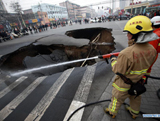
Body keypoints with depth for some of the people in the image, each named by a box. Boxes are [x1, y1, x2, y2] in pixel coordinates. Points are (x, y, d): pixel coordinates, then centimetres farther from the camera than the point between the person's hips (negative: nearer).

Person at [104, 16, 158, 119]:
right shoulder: (152, 50, -12)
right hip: (138, 83, 7)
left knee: (117, 99, 20)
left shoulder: (127, 53, -38)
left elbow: (117, 71, -27)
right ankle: (134, 113, 60)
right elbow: (145, 64, 5)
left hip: (123, 85, -6)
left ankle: (112, 112, 48)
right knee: (136, 98, 32)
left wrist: (113, 59, -11)